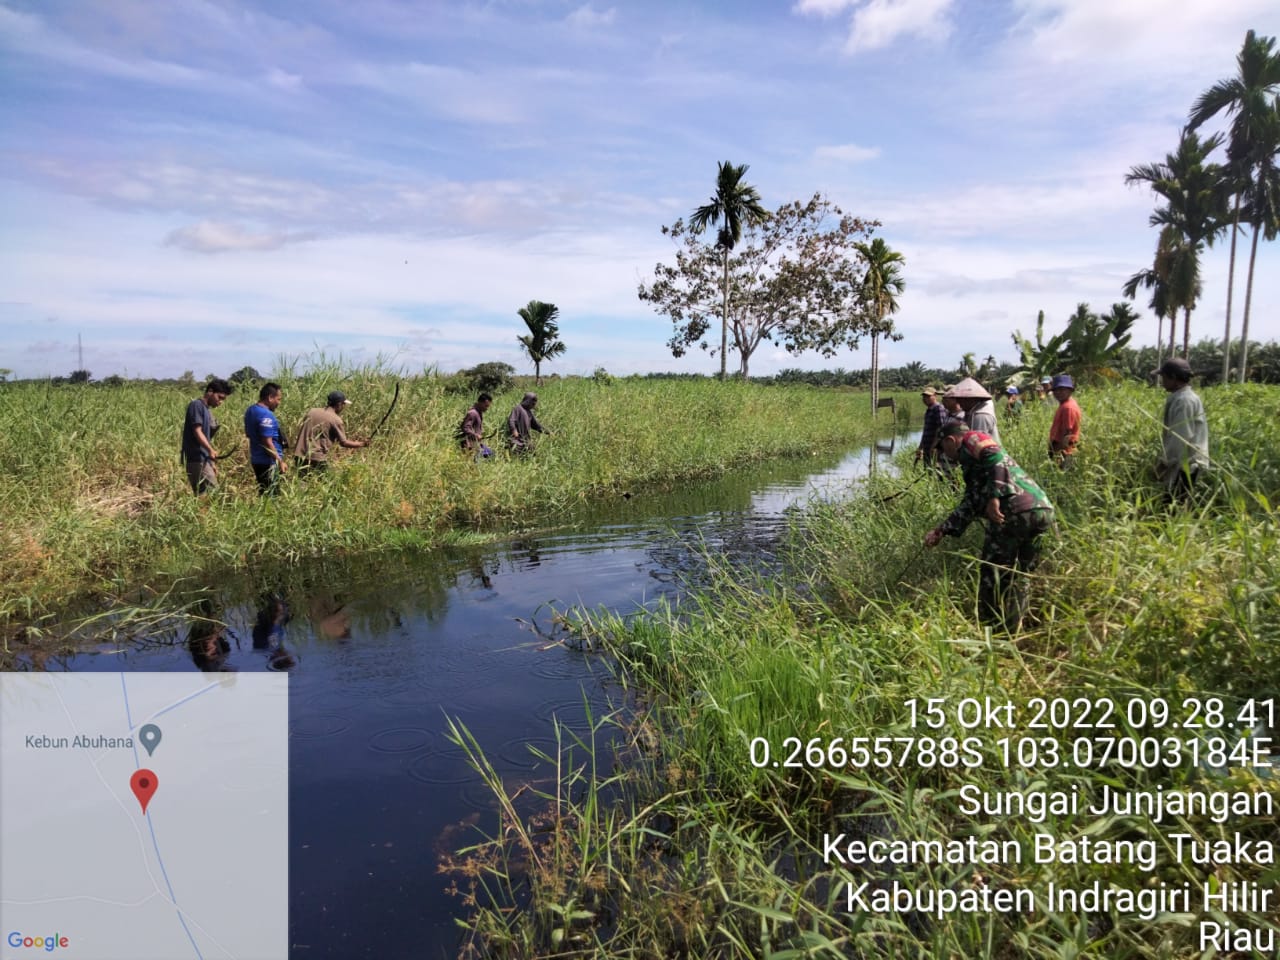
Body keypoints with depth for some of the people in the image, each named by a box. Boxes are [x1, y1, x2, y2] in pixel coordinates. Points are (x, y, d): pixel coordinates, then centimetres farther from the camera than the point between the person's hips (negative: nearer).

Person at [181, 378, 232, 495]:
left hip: (204, 460, 9)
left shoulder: (207, 409, 19)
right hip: (197, 459, -9)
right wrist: (211, 450, -30)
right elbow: (197, 431, -17)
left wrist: (212, 463, 22)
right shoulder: (197, 405, -7)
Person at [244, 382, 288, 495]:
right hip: (268, 462, -10)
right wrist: (280, 461, -18)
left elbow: (249, 434, 20)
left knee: (263, 493, 16)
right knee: (271, 495, -3)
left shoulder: (250, 411, 10)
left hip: (257, 459, 10)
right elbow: (267, 442, -23)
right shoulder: (266, 415, -20)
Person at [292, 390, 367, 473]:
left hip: (299, 455, 7)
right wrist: (361, 444, 6)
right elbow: (343, 442, -5)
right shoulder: (335, 419, -7)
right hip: (316, 458, -7)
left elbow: (300, 431, 17)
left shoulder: (312, 411, 10)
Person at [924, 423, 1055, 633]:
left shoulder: (971, 439, 9)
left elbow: (997, 459, -12)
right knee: (1017, 575, 21)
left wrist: (995, 497, -20)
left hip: (1016, 511, -9)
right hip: (1043, 509, 9)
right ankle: (1012, 630, 25)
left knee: (992, 572, 7)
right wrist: (942, 530, 26)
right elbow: (970, 505, 29)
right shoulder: (972, 462, 33)